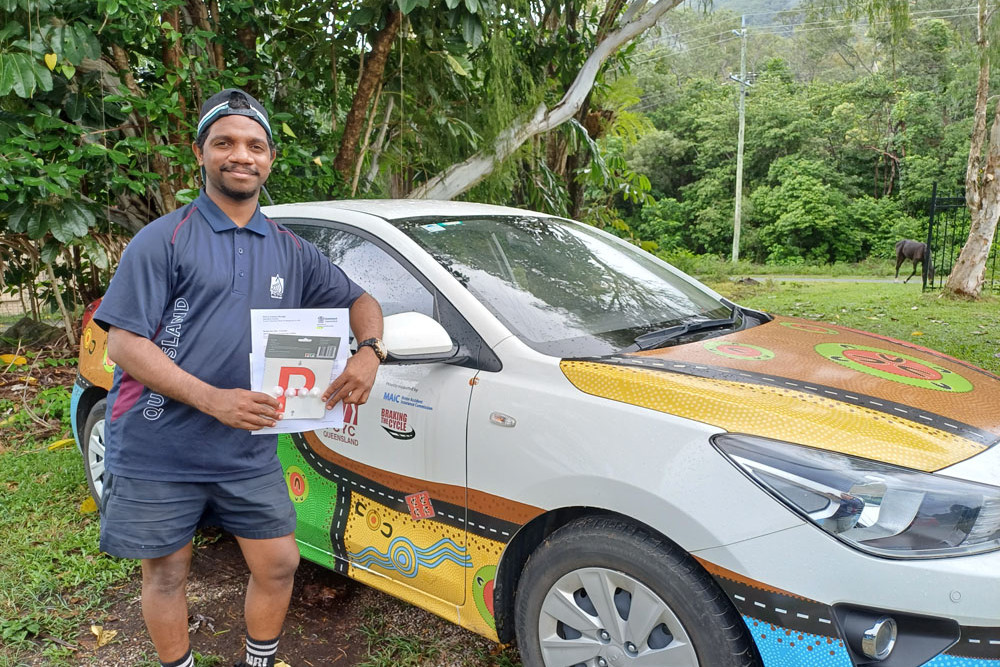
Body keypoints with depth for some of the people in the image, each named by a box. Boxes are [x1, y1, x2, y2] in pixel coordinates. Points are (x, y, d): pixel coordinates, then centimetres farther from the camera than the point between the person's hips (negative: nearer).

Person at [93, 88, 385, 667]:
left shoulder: (290, 251, 8)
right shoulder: (165, 239, -6)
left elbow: (359, 300, 13)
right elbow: (123, 342, -11)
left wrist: (369, 351, -11)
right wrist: (214, 399, -23)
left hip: (249, 454, 4)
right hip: (158, 452, -3)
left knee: (279, 564, 11)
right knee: (167, 574, 13)